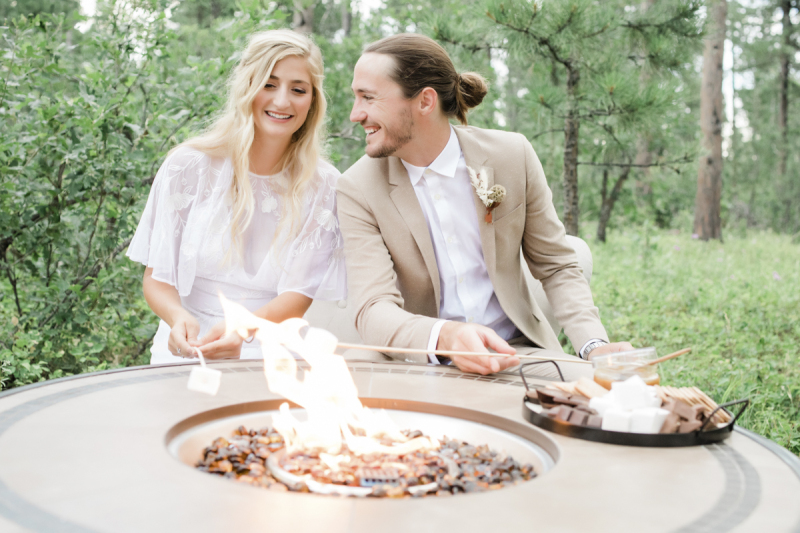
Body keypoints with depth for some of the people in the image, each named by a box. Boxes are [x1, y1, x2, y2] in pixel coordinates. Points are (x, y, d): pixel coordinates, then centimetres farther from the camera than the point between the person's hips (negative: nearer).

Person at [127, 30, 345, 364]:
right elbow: (157, 277, 2)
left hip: (270, 356, 1)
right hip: (187, 351, 0)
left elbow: (299, 296, -5)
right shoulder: (188, 167, -1)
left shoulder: (323, 185, 0)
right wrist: (179, 318, -21)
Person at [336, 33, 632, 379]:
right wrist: (445, 336, -37)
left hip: (518, 350, 1)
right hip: (423, 363, 0)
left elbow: (557, 269, 6)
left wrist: (595, 347, -12)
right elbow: (373, 309, -16)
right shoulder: (357, 191, -6)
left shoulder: (512, 155, -2)